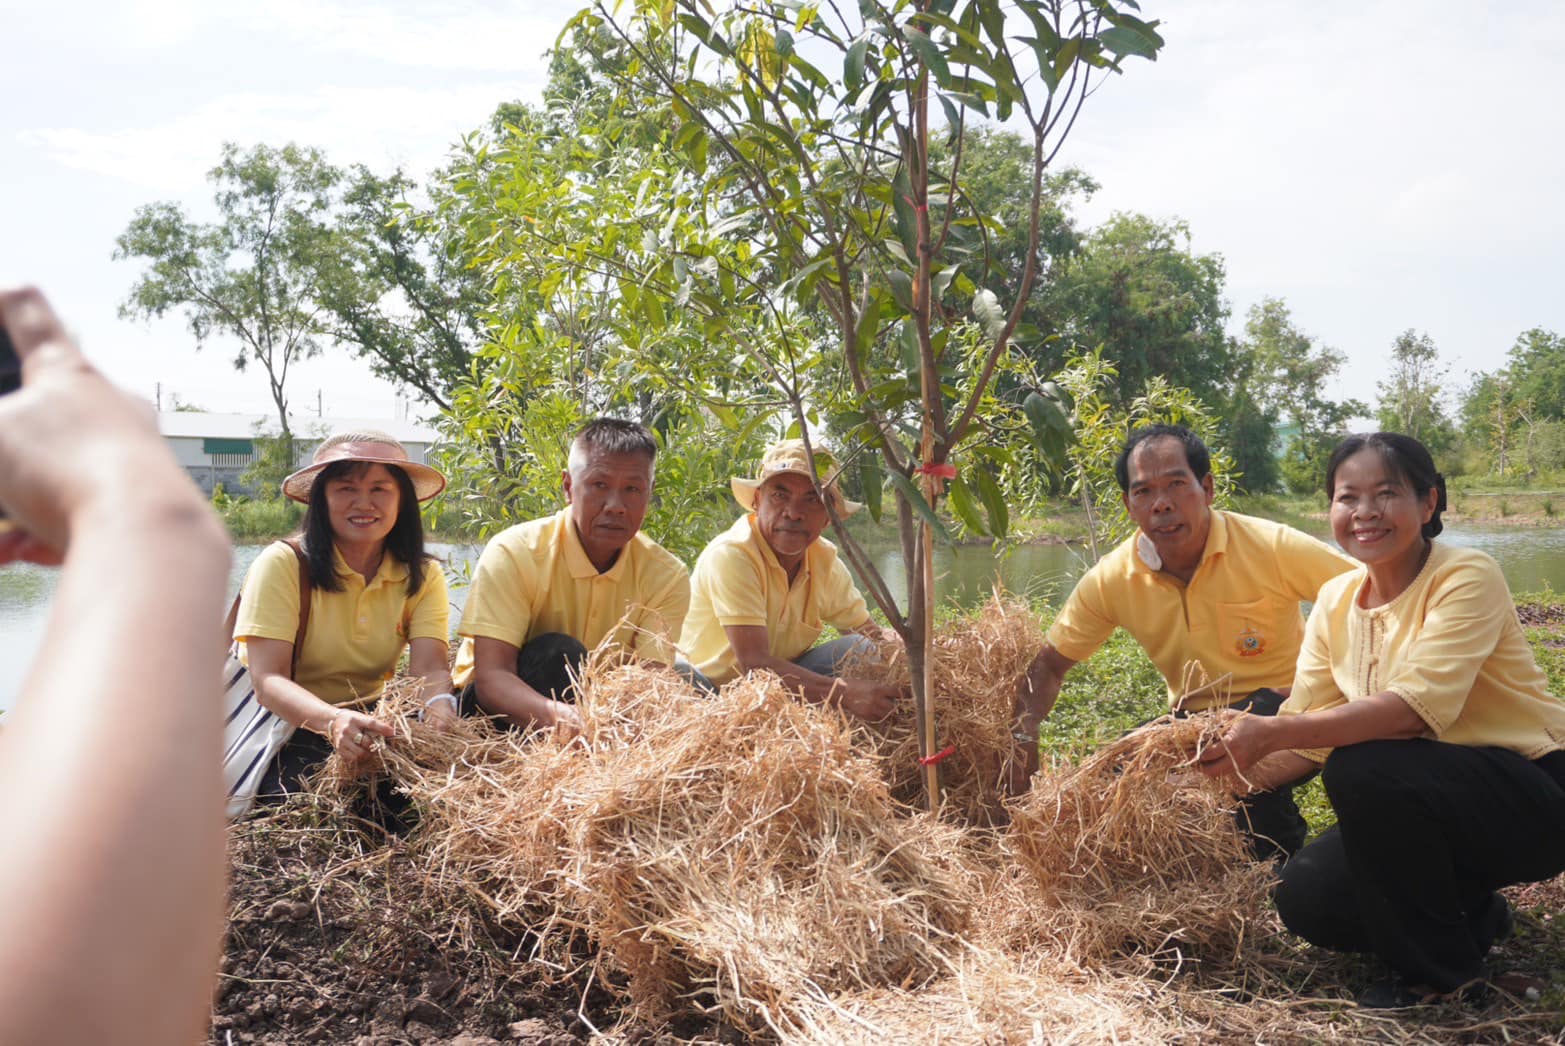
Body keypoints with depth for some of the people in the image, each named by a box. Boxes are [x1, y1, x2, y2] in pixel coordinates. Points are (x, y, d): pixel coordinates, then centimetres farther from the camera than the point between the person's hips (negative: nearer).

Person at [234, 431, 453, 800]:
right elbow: (267, 679, -22)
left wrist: (439, 711, -40)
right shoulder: (283, 564, -13)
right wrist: (333, 722, -43)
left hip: (370, 720, 4)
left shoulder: (423, 576, -1)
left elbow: (430, 667, -15)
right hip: (285, 724, -3)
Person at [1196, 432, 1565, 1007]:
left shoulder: (1467, 577, -18)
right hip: (1421, 806, 6)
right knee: (1306, 896, -12)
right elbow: (1308, 735, -3)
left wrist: (1272, 733, -40)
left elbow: (1419, 705, -33)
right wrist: (1231, 769, -21)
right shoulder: (1335, 600, 1)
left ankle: (1437, 966, -8)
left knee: (1362, 769, -31)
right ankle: (1471, 914, 16)